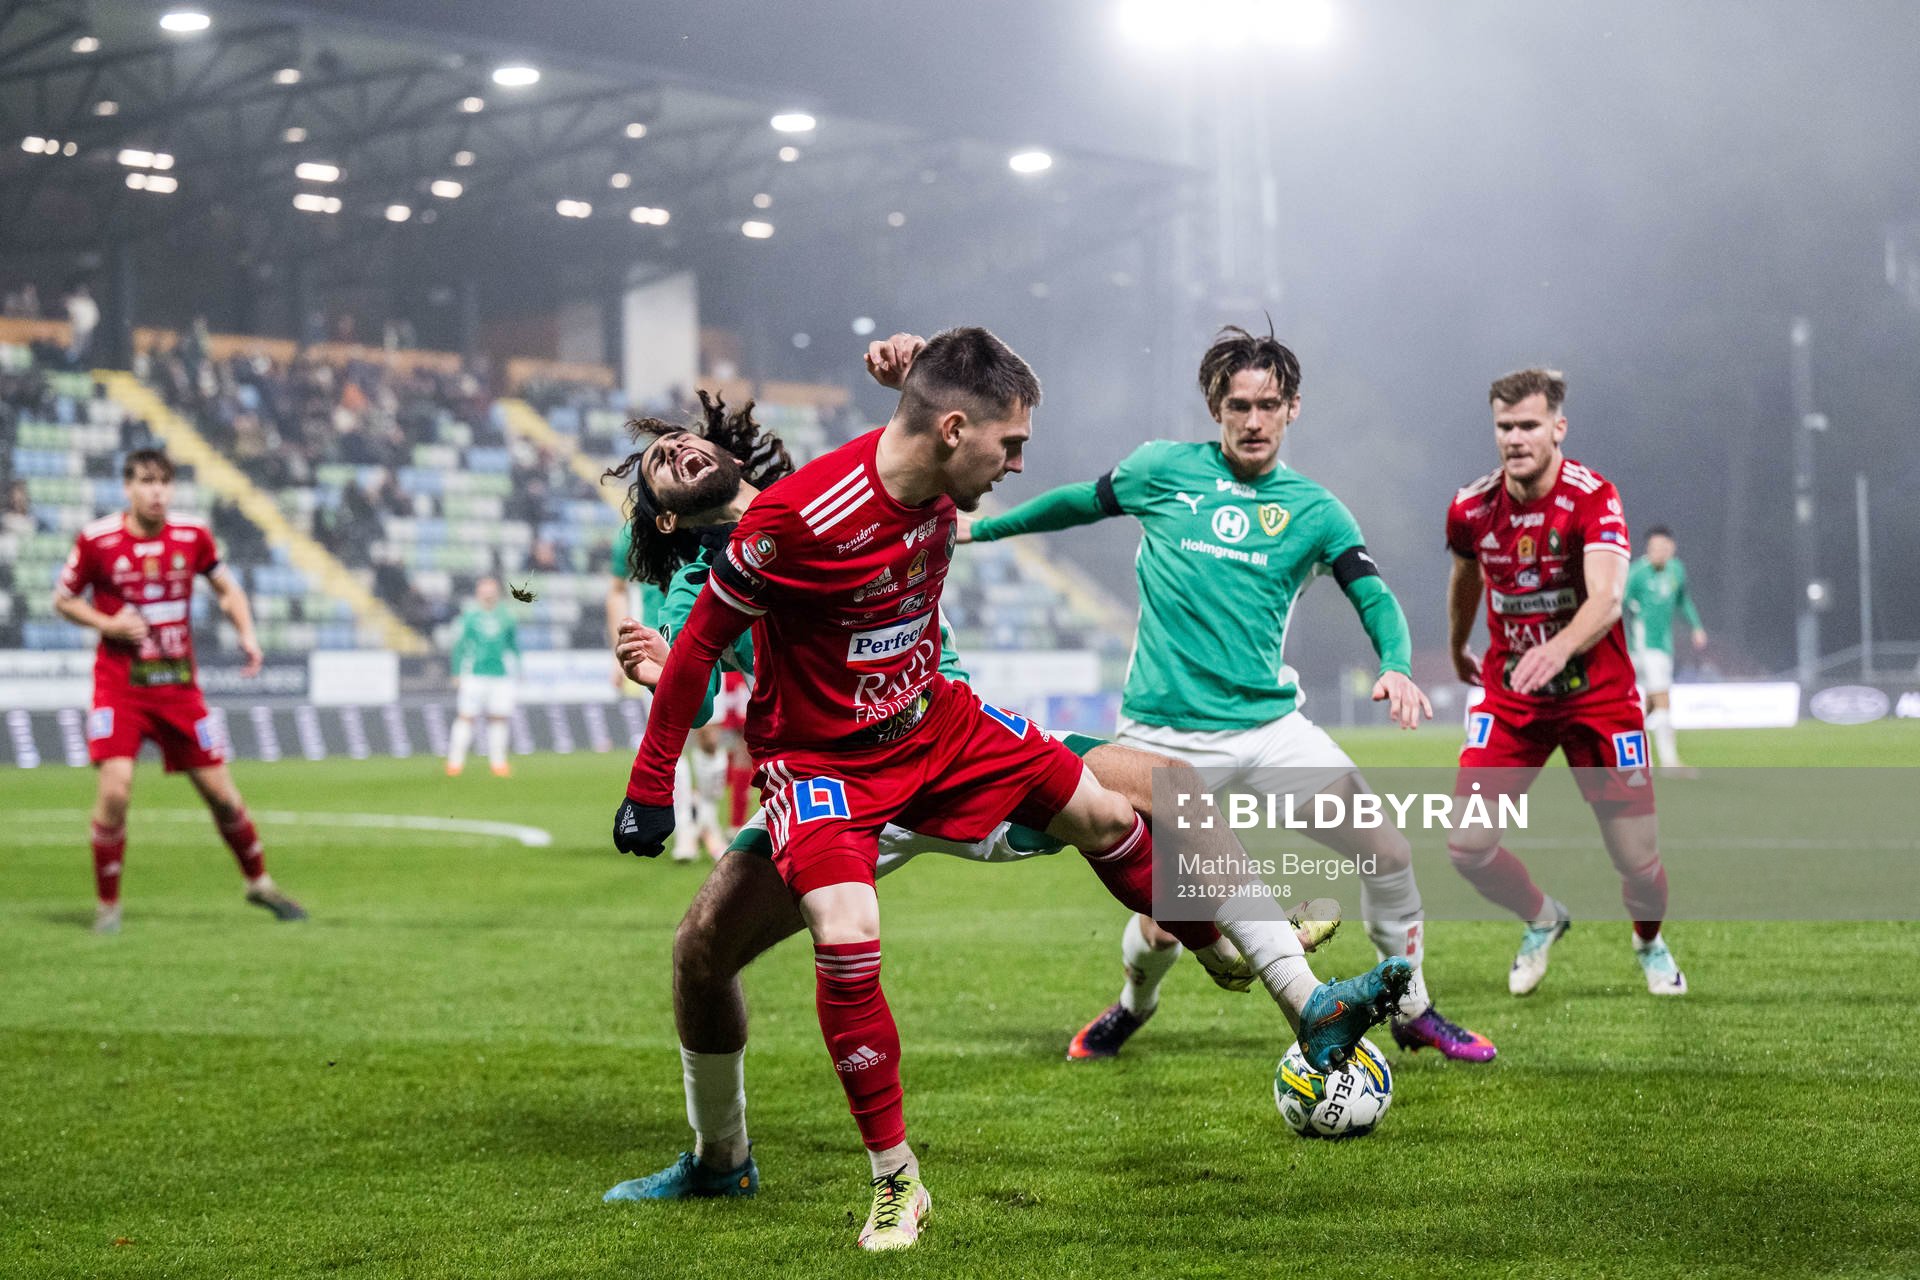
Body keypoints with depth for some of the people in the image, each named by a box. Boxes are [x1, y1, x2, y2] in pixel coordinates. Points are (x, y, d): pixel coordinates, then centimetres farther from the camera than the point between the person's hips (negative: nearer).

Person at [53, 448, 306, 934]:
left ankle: (259, 882, 28)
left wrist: (247, 634, -4)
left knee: (220, 790, 6)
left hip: (179, 685, 3)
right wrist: (109, 625, -13)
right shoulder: (97, 540, -9)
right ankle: (107, 906, 0)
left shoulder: (192, 535, -1)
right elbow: (63, 601, 3)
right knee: (115, 789, -17)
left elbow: (227, 588, 13)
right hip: (119, 686, -3)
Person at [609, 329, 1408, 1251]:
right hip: (819, 755, -7)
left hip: (934, 724, 7)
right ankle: (896, 1184, -8)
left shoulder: (937, 487, -9)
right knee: (846, 936, -28)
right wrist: (650, 790, -13)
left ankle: (1309, 1005, 14)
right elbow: (700, 643, -19)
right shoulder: (798, 519, -30)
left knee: (1104, 815, 6)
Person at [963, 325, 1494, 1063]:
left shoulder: (1313, 509, 5)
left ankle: (1414, 1013, 16)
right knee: (1162, 924, -3)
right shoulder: (1164, 470, 2)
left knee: (1389, 853, -8)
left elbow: (1373, 598, -2)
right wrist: (977, 529, 24)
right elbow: (1079, 503, 16)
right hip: (1164, 738, -2)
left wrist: (1396, 665, -22)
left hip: (1272, 727, 2)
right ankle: (1134, 1007, 33)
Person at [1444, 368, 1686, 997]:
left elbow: (1607, 597, -34)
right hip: (1509, 696, 3)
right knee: (1468, 846, -11)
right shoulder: (1471, 508, -6)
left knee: (1638, 858, -3)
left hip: (1597, 692, -3)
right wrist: (1457, 646, 33)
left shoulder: (1593, 497, -19)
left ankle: (1649, 941, 34)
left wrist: (1556, 650, -53)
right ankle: (1543, 919, 23)